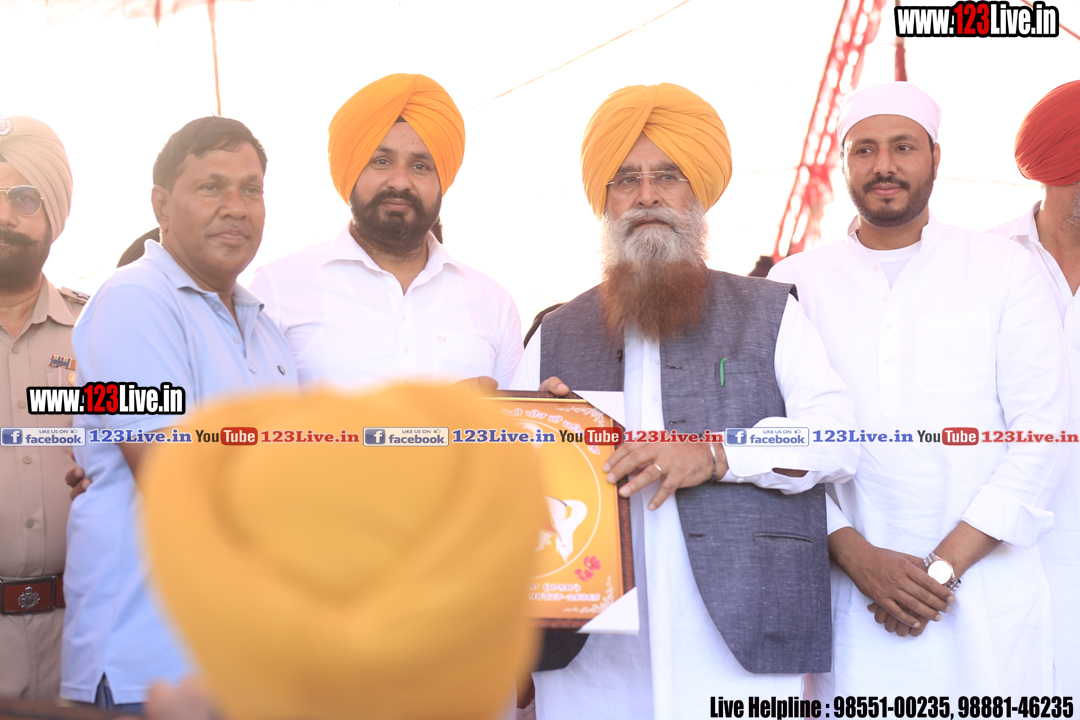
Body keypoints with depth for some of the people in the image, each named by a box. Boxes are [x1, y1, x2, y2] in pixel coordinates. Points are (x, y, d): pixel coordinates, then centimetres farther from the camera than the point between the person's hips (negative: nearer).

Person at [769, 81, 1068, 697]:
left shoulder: (1007, 271, 3)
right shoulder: (796, 283, 5)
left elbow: (1041, 430, -2)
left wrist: (945, 564, -10)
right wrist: (857, 555, -11)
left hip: (986, 593, 0)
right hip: (850, 592, 0)